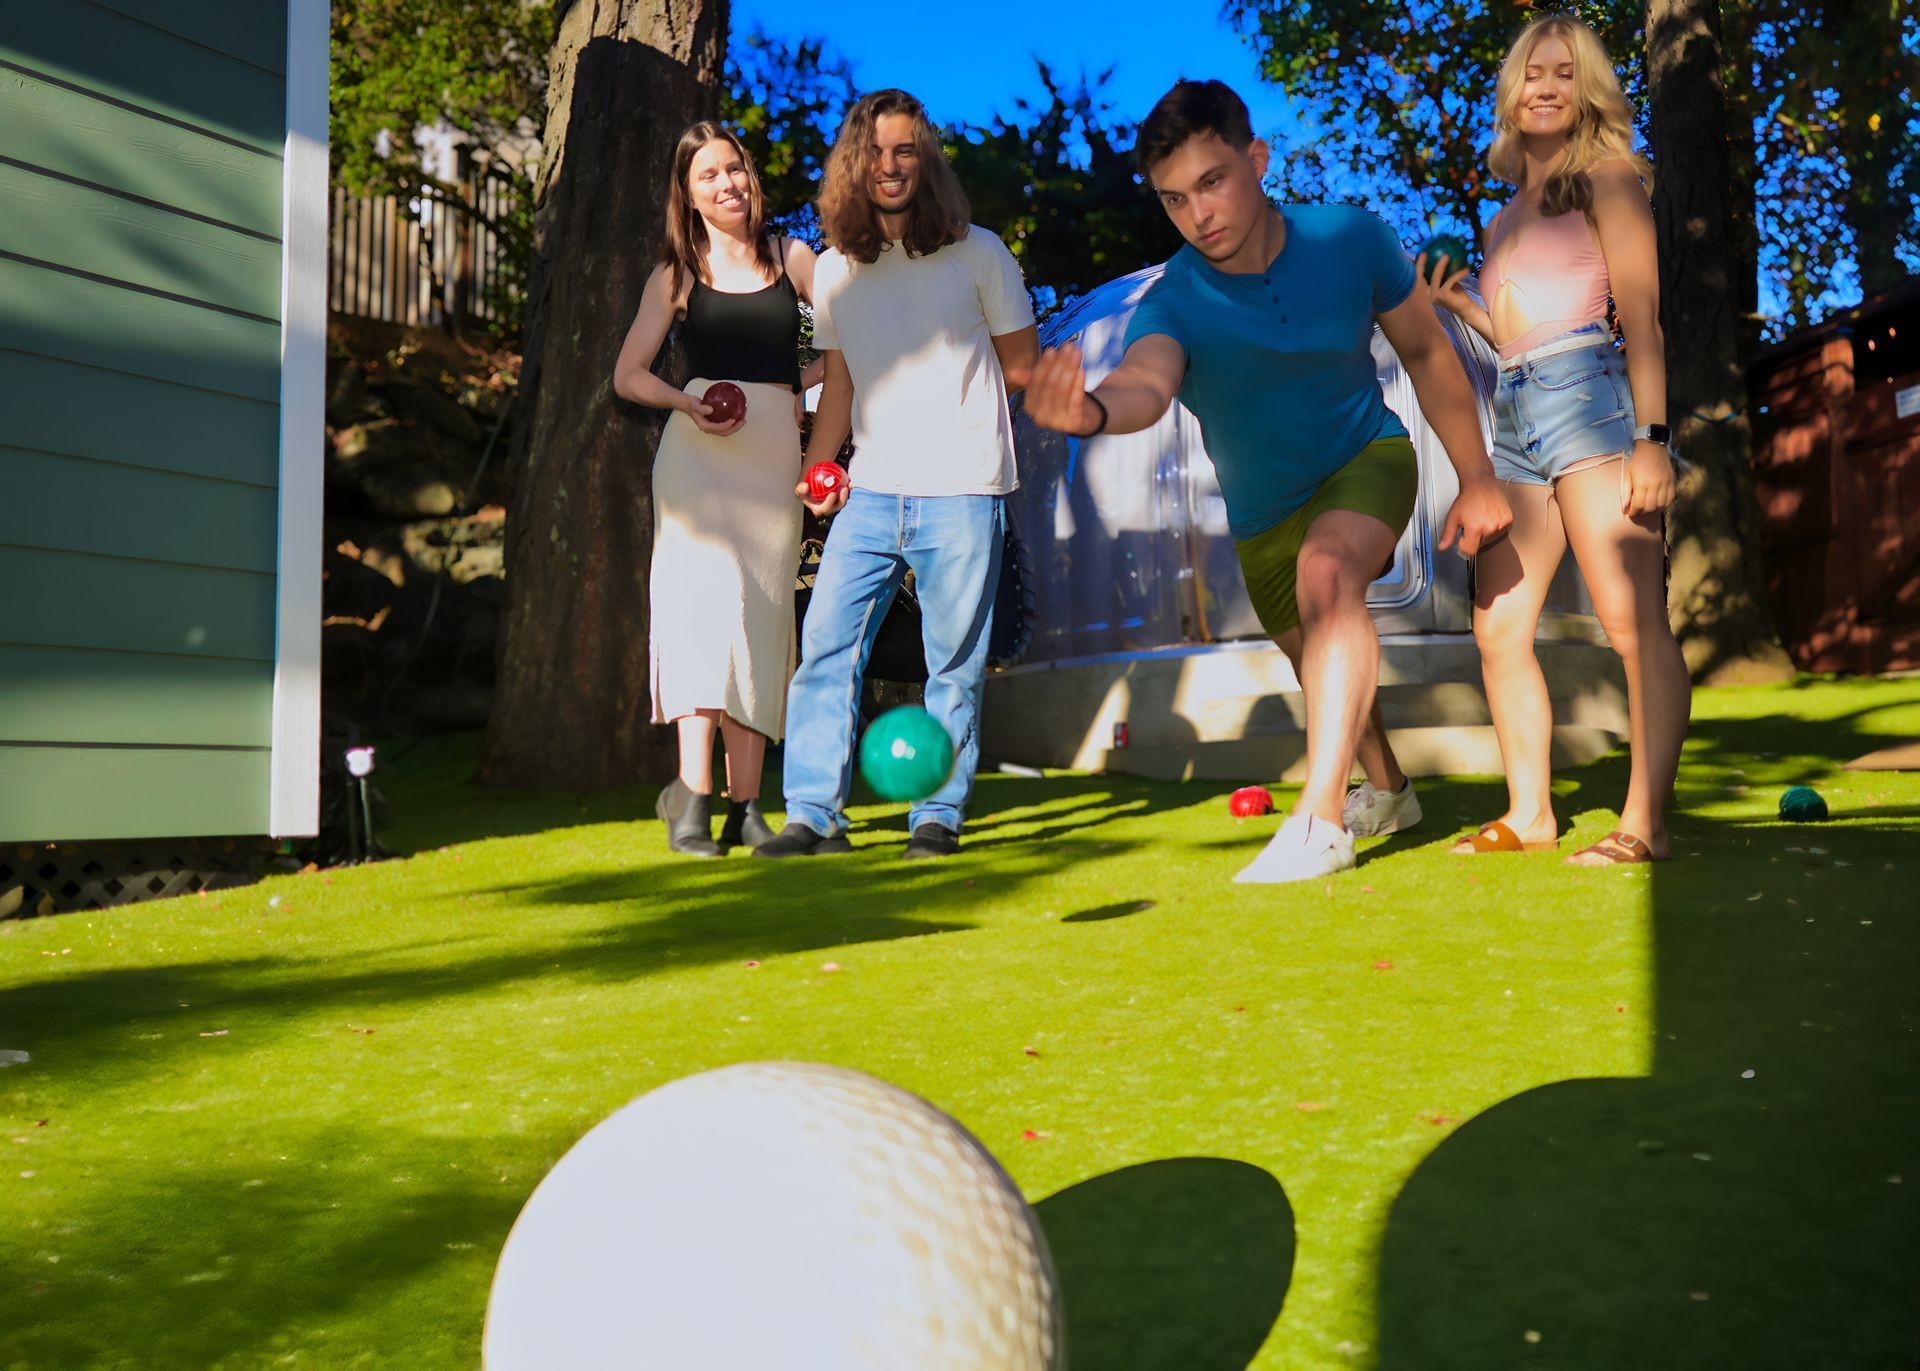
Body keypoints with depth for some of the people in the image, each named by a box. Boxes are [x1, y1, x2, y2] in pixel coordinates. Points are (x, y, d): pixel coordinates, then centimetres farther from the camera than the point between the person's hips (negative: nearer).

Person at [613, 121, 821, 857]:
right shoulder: (677, 273, 10)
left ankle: (745, 803, 4)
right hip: (698, 448, -2)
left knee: (762, 617, 0)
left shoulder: (792, 258, 13)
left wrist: (805, 392, 0)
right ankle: (693, 792, -18)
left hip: (775, 450, 2)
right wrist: (688, 404, -10)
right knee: (708, 599, -17)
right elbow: (628, 374, 8)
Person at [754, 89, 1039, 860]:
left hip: (961, 490, -3)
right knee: (825, 644, -3)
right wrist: (814, 473, 4)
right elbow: (839, 386, 15)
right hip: (871, 492, 3)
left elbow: (1024, 365, 9)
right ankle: (814, 814, 5)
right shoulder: (832, 270, 11)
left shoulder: (975, 253, 1)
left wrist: (941, 386, 6)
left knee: (955, 662, 2)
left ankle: (939, 815, 14)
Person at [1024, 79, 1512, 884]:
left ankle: (1320, 819, -38)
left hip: (1366, 457, -2)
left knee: (1327, 574, -34)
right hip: (1262, 514, 2)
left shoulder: (1350, 240, -22)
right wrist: (1093, 410, -75)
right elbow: (1147, 381, -51)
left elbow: (1426, 352, -6)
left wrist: (1477, 477, -5)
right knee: (1320, 668, 19)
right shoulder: (1174, 303, -27)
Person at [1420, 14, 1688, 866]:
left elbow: (1642, 313, -5)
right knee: (1497, 629, 3)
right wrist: (1455, 302, 11)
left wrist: (1652, 435, -14)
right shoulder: (1511, 208, 24)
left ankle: (1645, 823, -14)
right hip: (1511, 412, 8)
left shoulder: (1606, 177, 5)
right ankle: (1529, 814, 11)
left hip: (1587, 393, -7)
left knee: (1632, 621, -13)